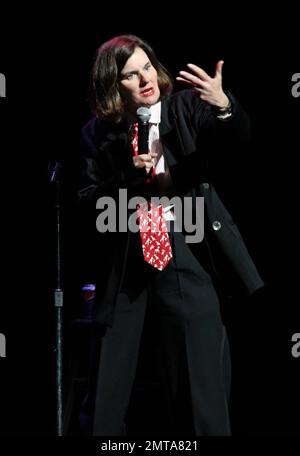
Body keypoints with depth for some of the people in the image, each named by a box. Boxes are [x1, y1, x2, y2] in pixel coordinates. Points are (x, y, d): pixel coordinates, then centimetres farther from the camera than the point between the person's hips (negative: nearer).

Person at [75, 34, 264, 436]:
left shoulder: (186, 107, 2)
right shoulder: (98, 134, 3)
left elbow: (237, 138, -13)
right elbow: (88, 201, -1)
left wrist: (223, 106, -34)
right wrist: (131, 176, -17)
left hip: (183, 252, -1)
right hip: (122, 261, 1)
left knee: (202, 379, 2)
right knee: (106, 389, 9)